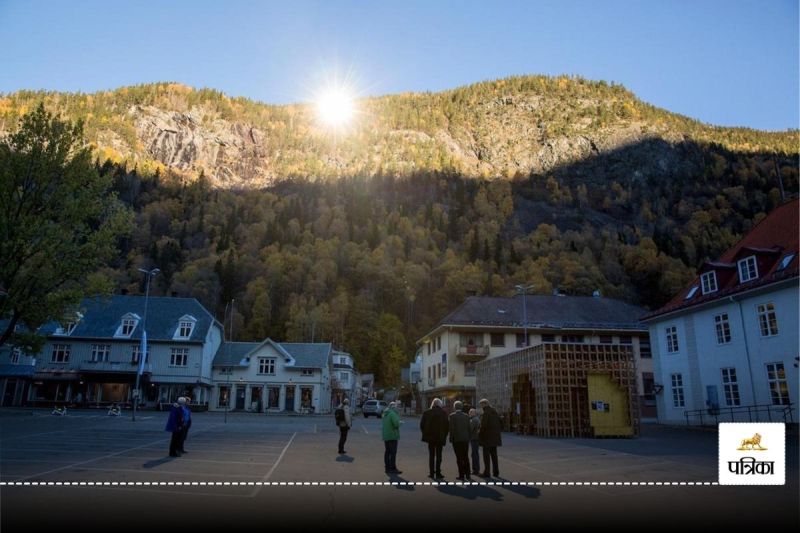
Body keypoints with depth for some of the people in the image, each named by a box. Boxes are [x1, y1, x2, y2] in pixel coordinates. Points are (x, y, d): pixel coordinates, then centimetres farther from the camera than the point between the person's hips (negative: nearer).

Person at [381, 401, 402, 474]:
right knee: (393, 452, -7)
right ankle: (393, 468, -8)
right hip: (392, 436, -9)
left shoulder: (385, 414, 14)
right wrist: (400, 422, -3)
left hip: (386, 436, 9)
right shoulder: (392, 414, -15)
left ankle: (387, 467, 17)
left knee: (387, 452, 12)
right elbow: (396, 424, -26)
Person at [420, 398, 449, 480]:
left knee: (431, 455, 11)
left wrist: (425, 434, 11)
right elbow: (447, 426, -5)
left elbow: (422, 424, -1)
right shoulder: (443, 413, -5)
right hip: (440, 437, -1)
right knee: (438, 455, 6)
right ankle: (438, 473, 4)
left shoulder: (427, 412, -2)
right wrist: (444, 436, 6)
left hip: (430, 437, 1)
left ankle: (431, 473, 10)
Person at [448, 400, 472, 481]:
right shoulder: (466, 415, 7)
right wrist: (468, 439, 12)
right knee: (465, 457, 12)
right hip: (465, 439, 4)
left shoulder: (452, 415, -6)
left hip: (457, 439, -4)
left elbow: (452, 428, -11)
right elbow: (468, 428, 6)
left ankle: (462, 475, 0)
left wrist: (451, 439, -4)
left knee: (459, 458, 0)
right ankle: (467, 475, 10)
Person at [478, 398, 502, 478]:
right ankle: (496, 472, 18)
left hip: (487, 438, -7)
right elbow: (501, 425, 12)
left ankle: (486, 472, 1)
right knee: (494, 454, 14)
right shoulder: (495, 413, 9)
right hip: (495, 437, 7)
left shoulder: (485, 414, -15)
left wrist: (479, 433, -7)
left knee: (486, 455, -1)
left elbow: (483, 426, -22)